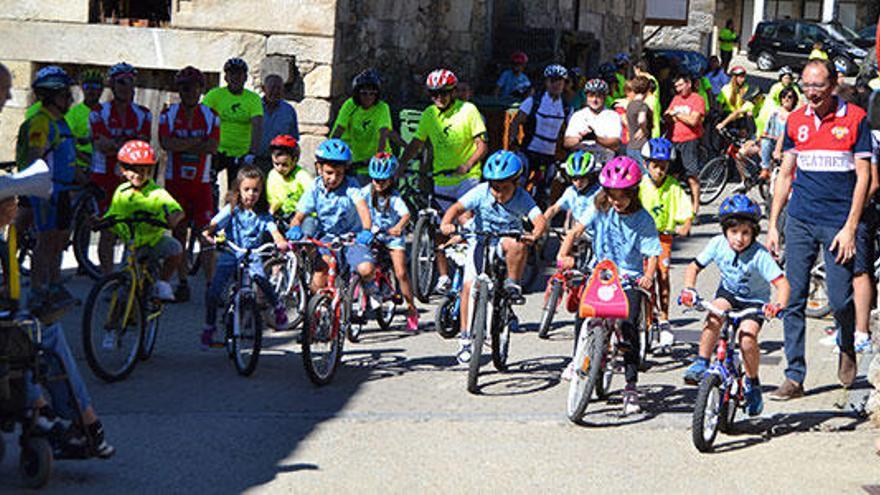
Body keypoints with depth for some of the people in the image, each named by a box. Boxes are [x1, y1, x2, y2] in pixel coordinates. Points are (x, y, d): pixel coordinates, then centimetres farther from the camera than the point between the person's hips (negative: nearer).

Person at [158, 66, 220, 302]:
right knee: (179, 232, 4)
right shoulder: (169, 113, 3)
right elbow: (166, 143, -13)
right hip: (175, 181, 0)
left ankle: (211, 283, -6)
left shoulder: (210, 115, 5)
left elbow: (213, 146, -10)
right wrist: (199, 142, -13)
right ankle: (183, 283, 12)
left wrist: (181, 145, -14)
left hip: (201, 182, 0)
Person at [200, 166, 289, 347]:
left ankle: (278, 307, 0)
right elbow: (215, 223, -19)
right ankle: (209, 328, 10)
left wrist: (281, 242, -37)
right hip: (230, 255, 0)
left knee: (260, 278, -28)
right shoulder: (232, 209, -7)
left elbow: (274, 230, -14)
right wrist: (208, 233, -42)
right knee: (214, 292, -10)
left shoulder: (263, 214, -1)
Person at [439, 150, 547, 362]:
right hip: (480, 242, 1)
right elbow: (457, 208, -28)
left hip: (504, 241, -1)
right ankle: (465, 336, -2)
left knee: (517, 245, -37)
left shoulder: (522, 198, -19)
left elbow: (540, 220, -32)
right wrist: (446, 223, -49)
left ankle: (513, 284, -13)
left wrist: (535, 234, -55)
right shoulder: (481, 192, -18)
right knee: (469, 285, -15)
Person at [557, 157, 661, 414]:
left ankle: (631, 387, -8)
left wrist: (648, 277, -28)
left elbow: (652, 253, -9)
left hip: (630, 279, -2)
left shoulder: (642, 220, -6)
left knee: (629, 325, -16)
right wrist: (564, 254, -24)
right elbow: (576, 230, -7)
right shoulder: (600, 209, 0)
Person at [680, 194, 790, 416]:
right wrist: (689, 289, -23)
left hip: (755, 300, -3)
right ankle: (701, 363, -17)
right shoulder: (718, 244, -17)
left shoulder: (760, 255, -27)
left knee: (747, 338, -24)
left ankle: (752, 384, 1)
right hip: (728, 292, 3)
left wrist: (779, 305, -50)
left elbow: (782, 283, -31)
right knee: (714, 315, -31)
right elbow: (694, 267, -5)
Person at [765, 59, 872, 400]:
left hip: (839, 222, -3)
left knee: (840, 299, -5)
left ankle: (847, 350, 28)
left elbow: (863, 175, -5)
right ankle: (794, 378, 4)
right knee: (793, 299, -1)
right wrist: (772, 225, 9)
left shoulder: (854, 119, -4)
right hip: (800, 220, 3)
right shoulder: (795, 121, 7)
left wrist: (850, 227, -11)